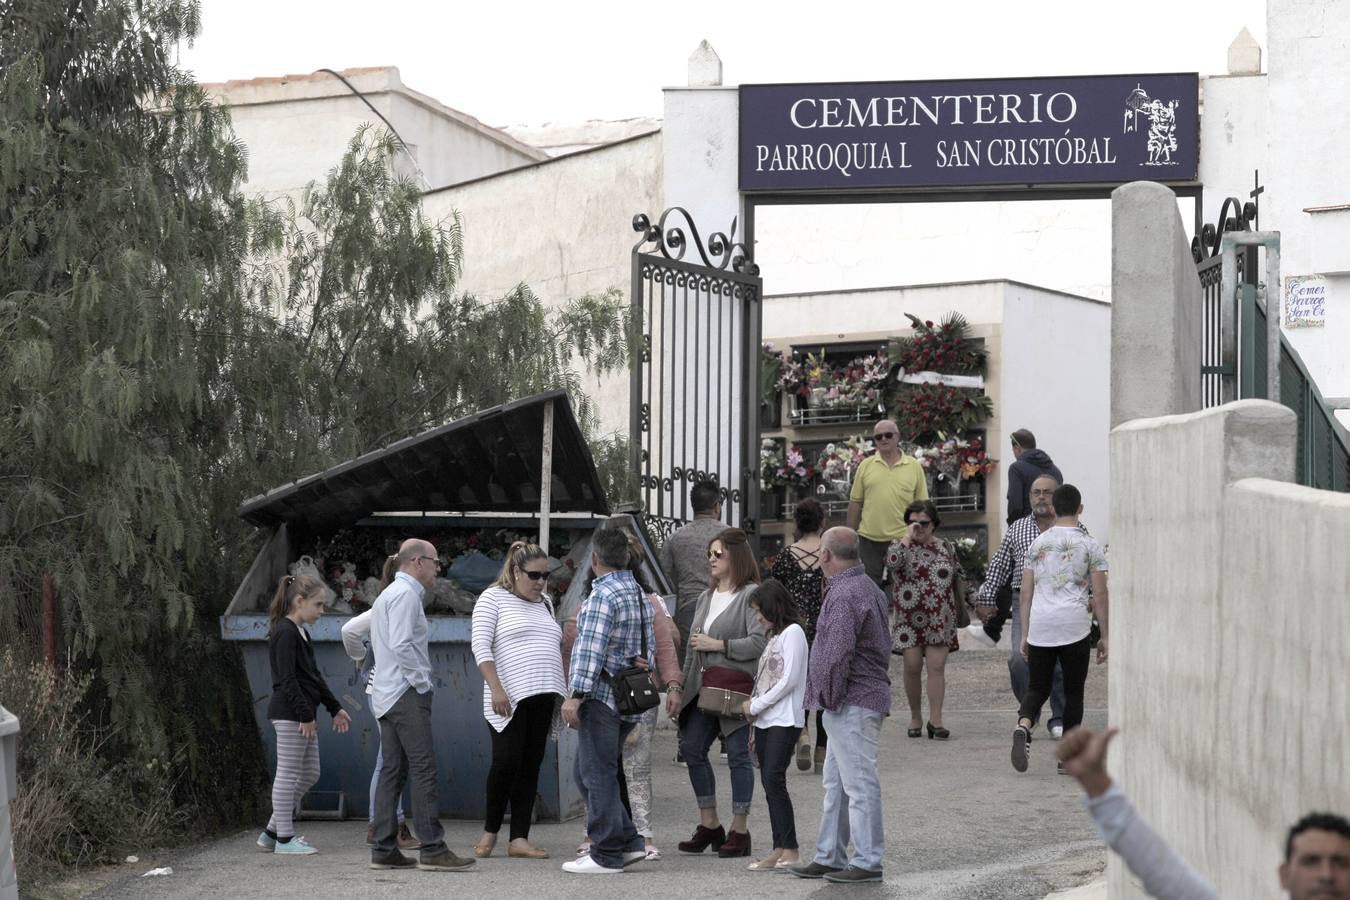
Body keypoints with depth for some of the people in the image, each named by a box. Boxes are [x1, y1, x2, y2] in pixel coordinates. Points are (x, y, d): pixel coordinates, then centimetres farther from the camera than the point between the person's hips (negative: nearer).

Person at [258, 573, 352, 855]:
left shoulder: (300, 632, 17)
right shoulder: (285, 632, -13)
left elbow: (314, 676, 23)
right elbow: (287, 679, -18)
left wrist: (335, 708, 22)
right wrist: (305, 715, -19)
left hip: (302, 715, 10)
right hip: (289, 714, -10)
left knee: (309, 774, 12)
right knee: (289, 774, -4)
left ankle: (272, 831, 17)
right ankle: (284, 838, 3)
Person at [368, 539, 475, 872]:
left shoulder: (388, 594, 23)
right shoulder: (405, 594, -11)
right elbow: (401, 645, -21)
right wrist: (423, 682, -13)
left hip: (387, 695, 11)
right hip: (407, 694, -11)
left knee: (392, 770, 8)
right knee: (424, 770, -12)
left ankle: (384, 850, 6)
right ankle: (432, 850, -16)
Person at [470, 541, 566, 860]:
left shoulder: (545, 604, 20)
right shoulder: (493, 598, 0)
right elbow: (480, 645, -8)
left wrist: (563, 691, 17)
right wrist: (496, 688, -17)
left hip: (543, 697, 6)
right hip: (509, 697, -6)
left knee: (531, 767, 2)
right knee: (506, 762, -11)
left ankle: (519, 839, 2)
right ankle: (490, 831, 7)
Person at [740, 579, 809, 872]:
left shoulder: (792, 632, -7)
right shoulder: (774, 636, 21)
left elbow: (789, 680, -14)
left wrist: (755, 706, -9)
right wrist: (753, 708, 8)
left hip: (784, 720, -9)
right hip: (765, 720, 9)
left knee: (773, 779, -16)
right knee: (769, 784, 5)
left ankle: (790, 850, -16)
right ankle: (779, 849, 5)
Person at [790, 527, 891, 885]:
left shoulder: (845, 594, -18)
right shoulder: (868, 587, 16)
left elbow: (836, 656, -24)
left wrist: (830, 698, -11)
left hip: (852, 704, -11)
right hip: (862, 698, 11)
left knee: (859, 782, -6)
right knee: (836, 784, 15)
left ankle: (867, 861, -2)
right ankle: (829, 858, 21)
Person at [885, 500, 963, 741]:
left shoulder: (946, 547, 10)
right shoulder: (901, 546, 1)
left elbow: (956, 577, 20)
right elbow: (892, 562, -22)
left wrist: (960, 604, 24)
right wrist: (907, 537, -17)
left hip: (939, 619, 1)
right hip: (909, 618, -1)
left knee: (937, 667, -6)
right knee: (912, 667, 0)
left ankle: (936, 720, -6)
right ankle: (915, 718, 14)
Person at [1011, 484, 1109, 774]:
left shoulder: (1037, 544, 10)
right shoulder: (1089, 546, 2)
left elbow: (1026, 592, 9)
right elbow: (1099, 595, 0)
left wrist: (1024, 635, 14)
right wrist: (1104, 636, 6)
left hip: (1040, 627, 2)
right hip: (1075, 626, -2)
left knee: (1036, 688, 8)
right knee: (1073, 691, 8)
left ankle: (1023, 727, -22)